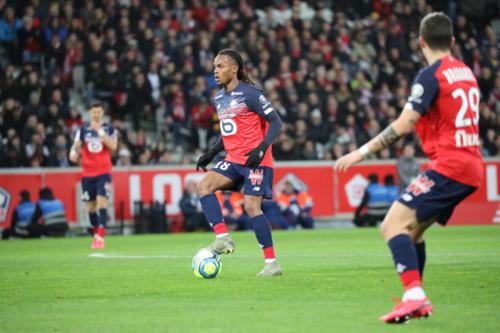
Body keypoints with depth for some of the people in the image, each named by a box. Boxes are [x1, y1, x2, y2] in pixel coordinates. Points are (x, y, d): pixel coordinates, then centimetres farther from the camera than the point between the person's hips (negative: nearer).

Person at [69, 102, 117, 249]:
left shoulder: (109, 129, 2)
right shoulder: (83, 129, 7)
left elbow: (113, 146, -11)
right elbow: (76, 145, 6)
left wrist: (100, 131, -18)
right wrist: (73, 152, -17)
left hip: (104, 172, -3)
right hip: (88, 173, 3)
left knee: (102, 202, -17)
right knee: (90, 206, 6)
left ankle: (100, 237, -20)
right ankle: (96, 233, 25)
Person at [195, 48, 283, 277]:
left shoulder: (249, 93, -11)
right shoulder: (219, 98, 14)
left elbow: (275, 121, -13)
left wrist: (262, 148, -25)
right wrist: (211, 153, 14)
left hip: (256, 161, -7)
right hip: (233, 159, 8)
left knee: (251, 206, -14)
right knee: (204, 185, -13)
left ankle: (272, 263, -7)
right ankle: (223, 238, -15)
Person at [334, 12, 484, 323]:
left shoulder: (431, 75, -10)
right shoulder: (466, 72, 15)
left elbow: (403, 125, -16)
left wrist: (362, 152, -13)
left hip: (448, 166, -9)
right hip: (472, 167, 9)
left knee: (393, 225, -15)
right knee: (412, 228, 19)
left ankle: (414, 295, -29)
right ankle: (418, 301, 19)